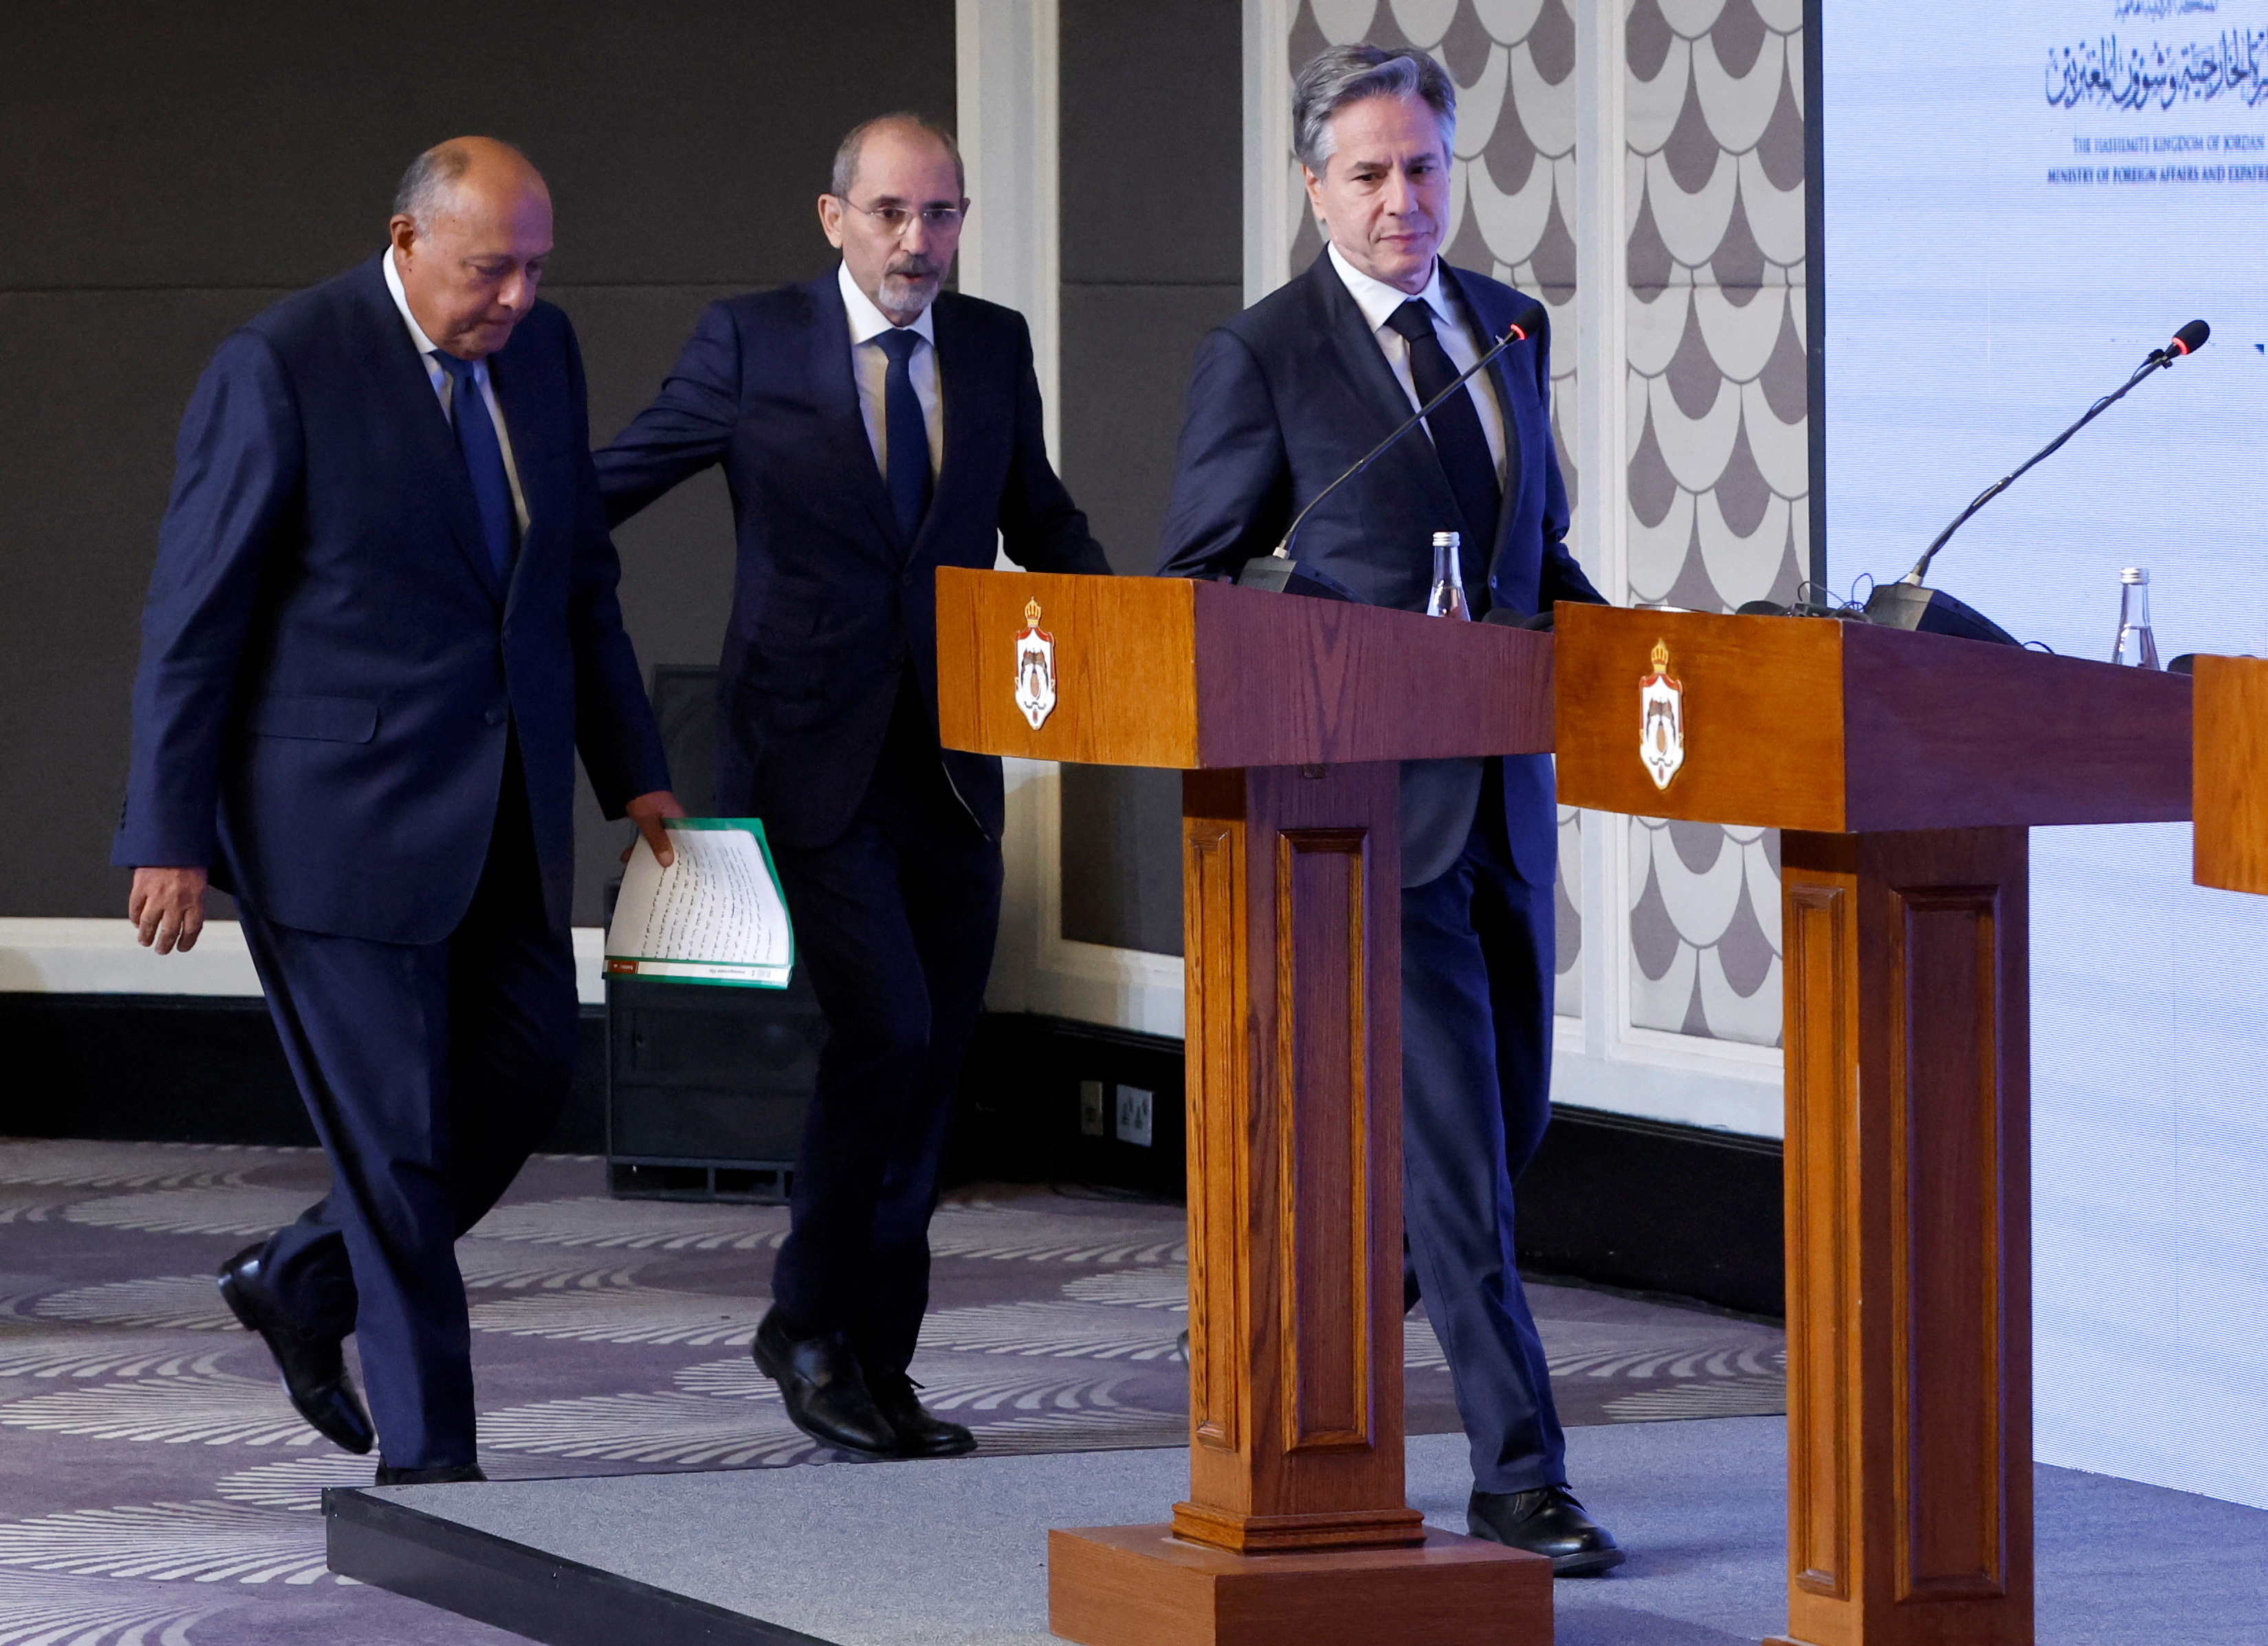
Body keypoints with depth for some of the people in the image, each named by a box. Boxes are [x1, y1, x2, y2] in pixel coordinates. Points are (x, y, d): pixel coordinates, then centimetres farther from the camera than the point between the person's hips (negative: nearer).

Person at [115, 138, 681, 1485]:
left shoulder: (541, 348, 5)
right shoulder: (282, 371, -14)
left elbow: (581, 576, 16)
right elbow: (194, 615, -12)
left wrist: (633, 769, 14)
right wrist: (171, 836, -13)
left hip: (503, 808, 7)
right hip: (341, 809, -7)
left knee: (529, 1075, 9)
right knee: (398, 1129, -3)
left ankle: (303, 1281, 31)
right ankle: (426, 1451, 7)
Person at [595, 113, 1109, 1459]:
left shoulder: (994, 348, 8)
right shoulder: (752, 344, -4)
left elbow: (1038, 516, 21)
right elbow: (608, 485, 4)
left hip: (949, 772, 5)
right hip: (813, 761, -5)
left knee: (934, 1066, 7)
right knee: (888, 1032, -17)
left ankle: (880, 1364, 18)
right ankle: (811, 1325, 1)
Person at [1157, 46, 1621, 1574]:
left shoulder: (1508, 327, 13)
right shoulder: (1262, 355, -5)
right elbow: (1193, 581, 0)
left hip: (1505, 787, 7)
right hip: (1371, 796, -7)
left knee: (1509, 1111, 12)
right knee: (1455, 1136, -9)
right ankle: (1518, 1473, -7)